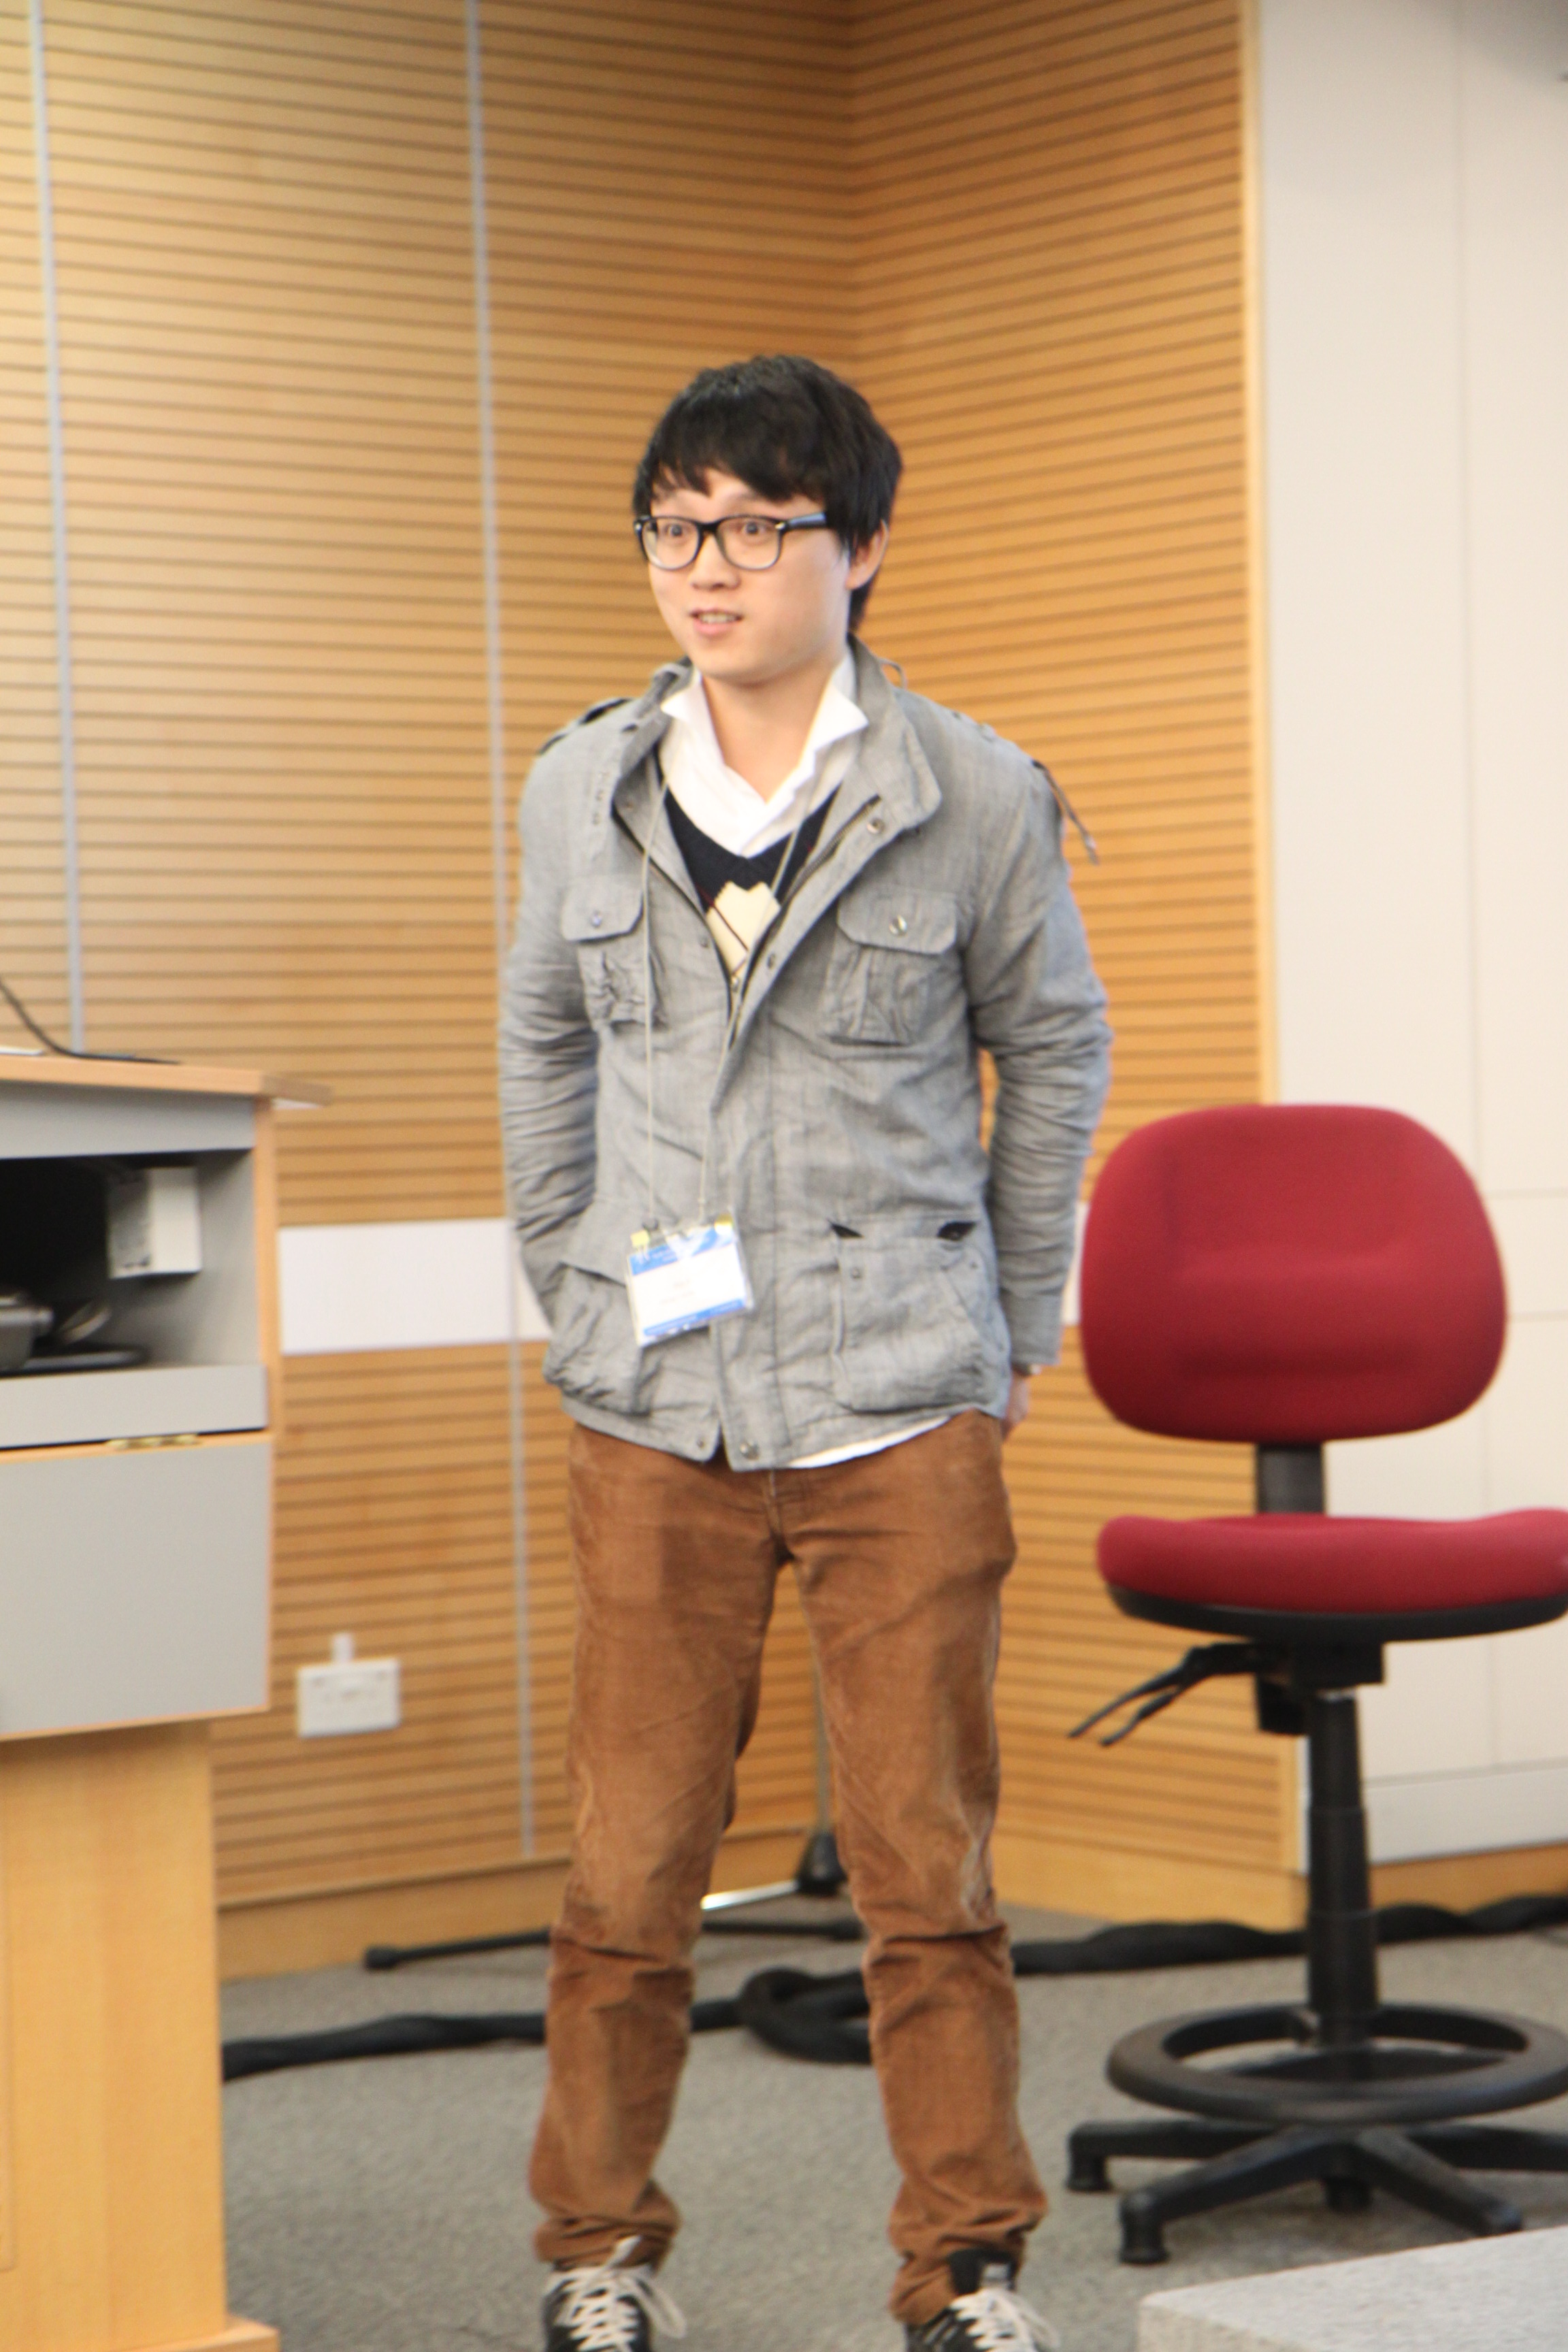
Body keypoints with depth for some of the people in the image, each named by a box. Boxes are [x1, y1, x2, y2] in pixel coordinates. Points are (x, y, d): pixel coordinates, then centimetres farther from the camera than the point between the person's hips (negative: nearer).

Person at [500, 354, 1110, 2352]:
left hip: (902, 1416, -2)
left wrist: (1013, 1331, 12)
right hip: (652, 1417, 2)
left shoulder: (969, 796, -1)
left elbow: (1053, 1048, 12)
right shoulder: (580, 791, 5)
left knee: (929, 1866, 2)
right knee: (628, 1865, 5)